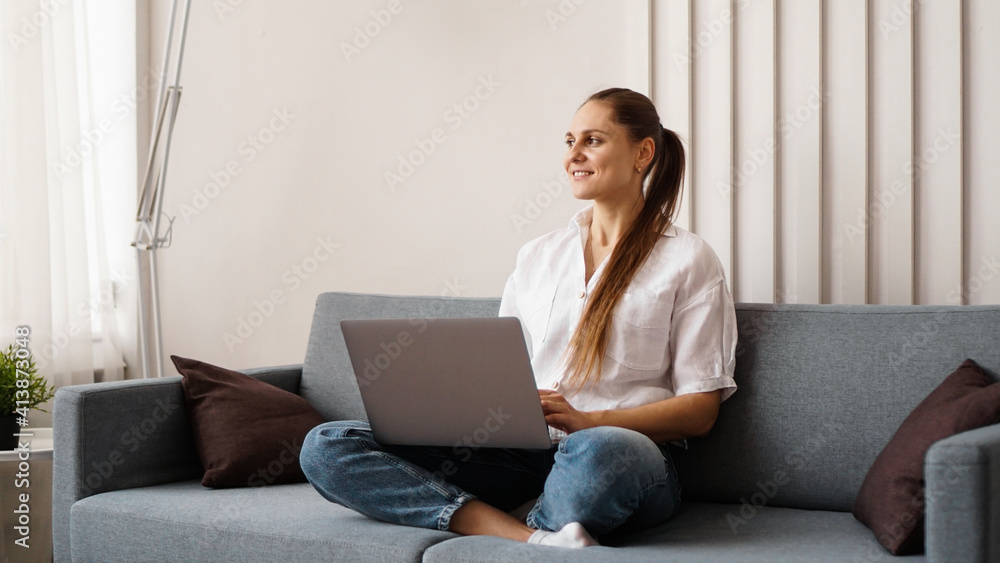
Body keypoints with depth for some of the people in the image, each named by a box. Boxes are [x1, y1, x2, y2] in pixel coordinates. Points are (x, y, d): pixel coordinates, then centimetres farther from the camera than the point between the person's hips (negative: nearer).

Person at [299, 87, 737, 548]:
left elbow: (700, 410, 0)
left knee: (599, 451, -45)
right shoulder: (537, 256, 21)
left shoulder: (688, 260, 6)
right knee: (325, 447, -16)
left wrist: (588, 420, -14)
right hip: (521, 454, 5)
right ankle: (533, 537, -29)